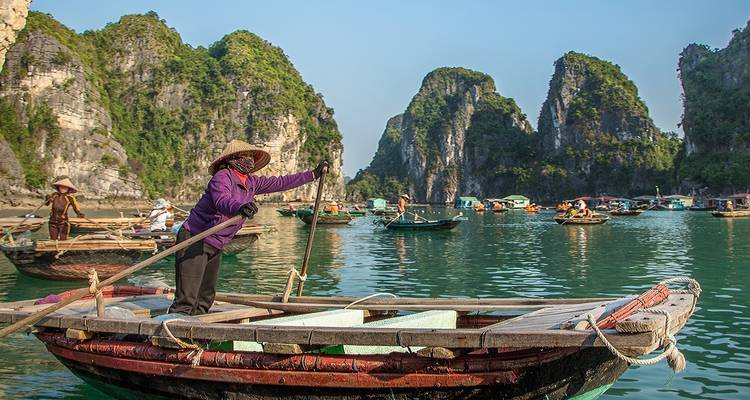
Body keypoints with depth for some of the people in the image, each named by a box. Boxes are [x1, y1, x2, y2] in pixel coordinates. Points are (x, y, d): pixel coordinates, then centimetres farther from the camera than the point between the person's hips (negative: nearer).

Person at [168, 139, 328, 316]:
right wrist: (239, 207, -54)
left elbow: (280, 183, 16)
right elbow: (222, 201, -33)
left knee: (206, 298, 13)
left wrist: (314, 174, 17)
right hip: (194, 240, -9)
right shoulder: (223, 176, -13)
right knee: (186, 300, -14)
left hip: (215, 247, 9)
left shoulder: (252, 182, 10)